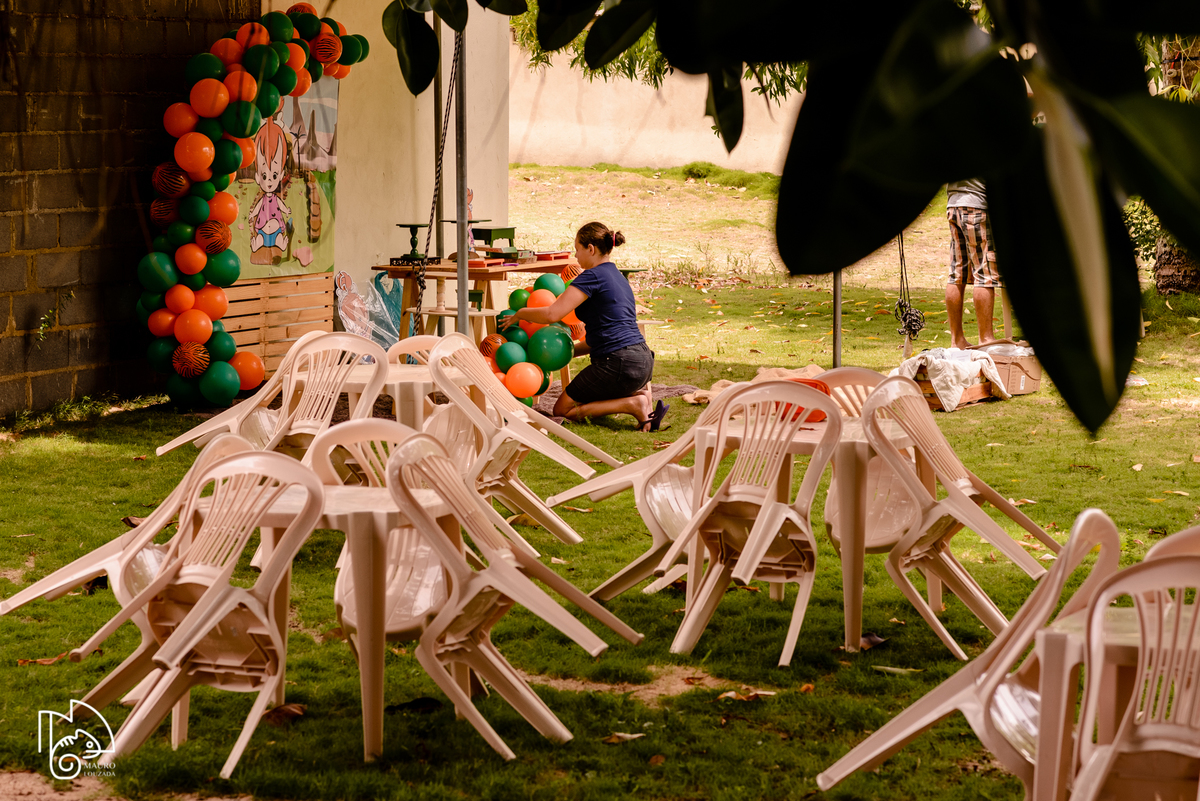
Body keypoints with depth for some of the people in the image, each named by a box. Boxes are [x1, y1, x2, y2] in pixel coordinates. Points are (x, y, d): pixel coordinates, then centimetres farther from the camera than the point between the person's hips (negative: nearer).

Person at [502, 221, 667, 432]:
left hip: (618, 365, -9)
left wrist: (520, 314, 2)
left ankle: (632, 404, -10)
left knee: (563, 410, 7)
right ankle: (640, 394, 4)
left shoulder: (593, 276, -9)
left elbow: (552, 314, -16)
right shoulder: (616, 276, 20)